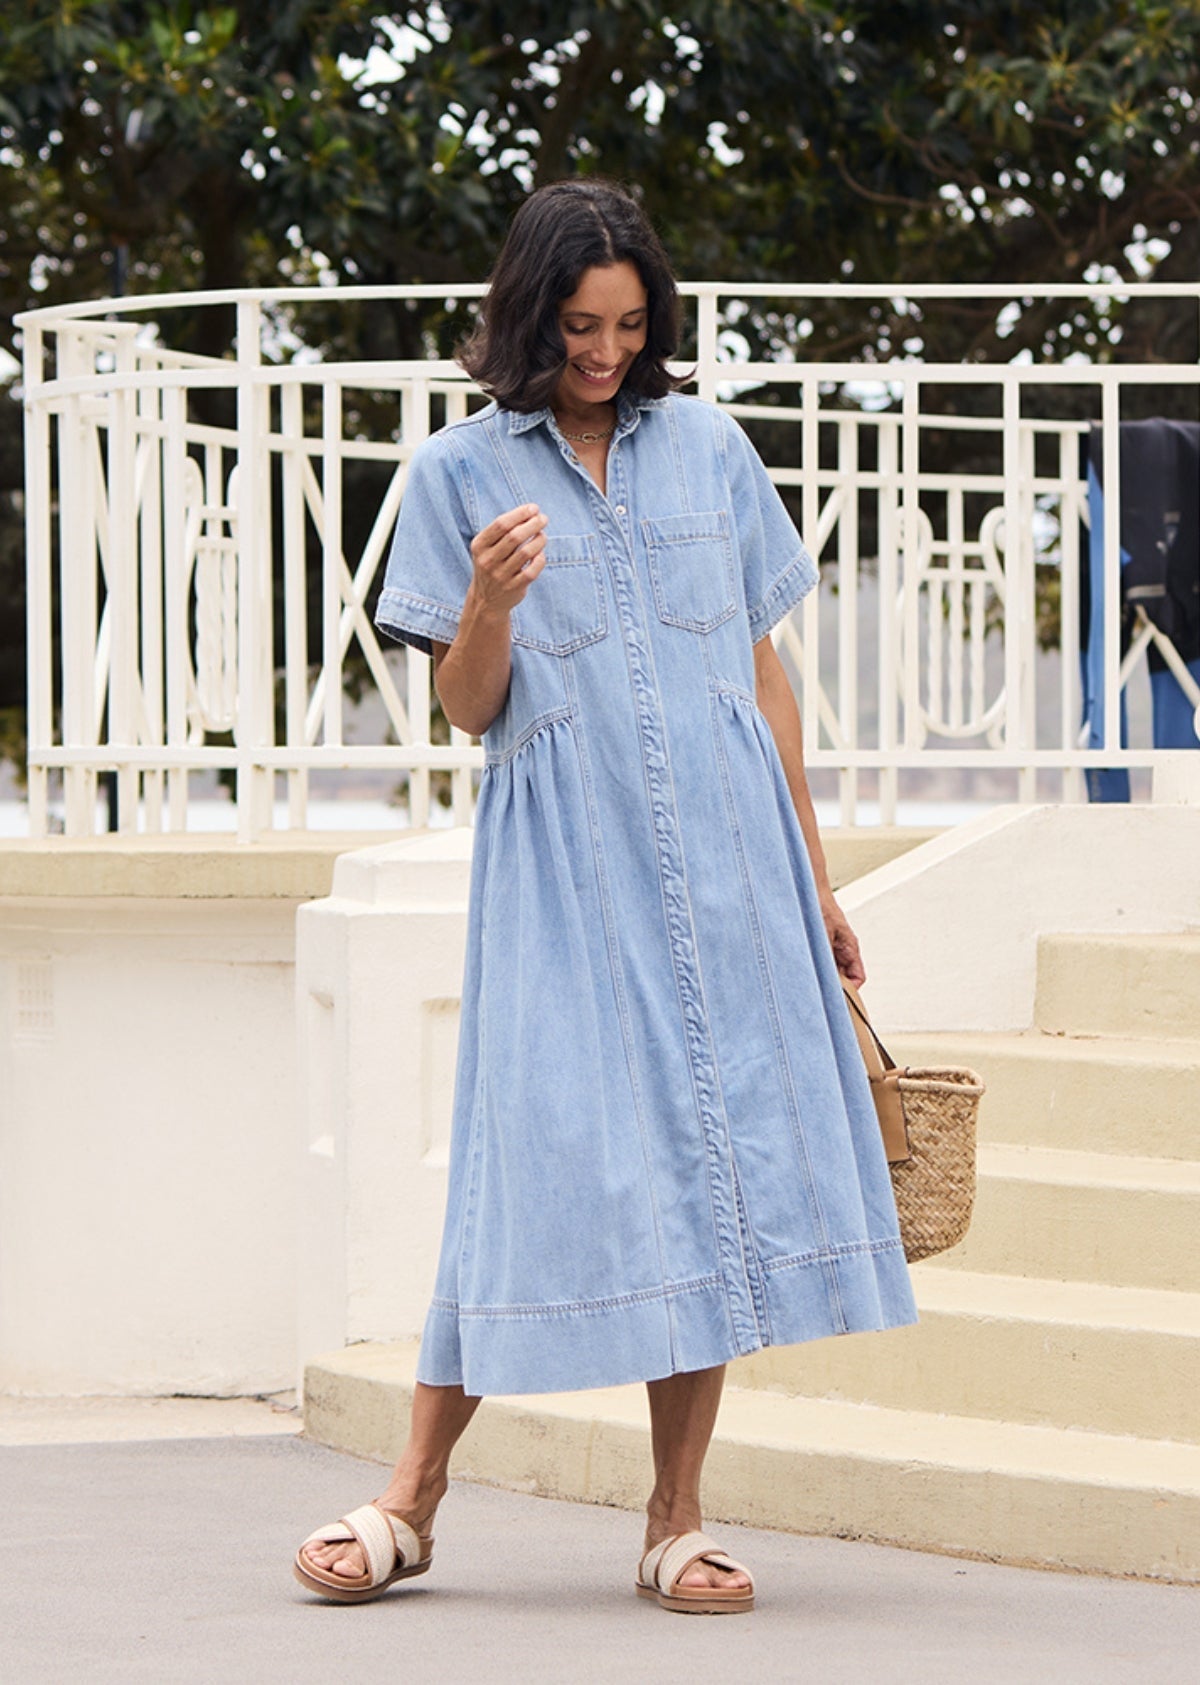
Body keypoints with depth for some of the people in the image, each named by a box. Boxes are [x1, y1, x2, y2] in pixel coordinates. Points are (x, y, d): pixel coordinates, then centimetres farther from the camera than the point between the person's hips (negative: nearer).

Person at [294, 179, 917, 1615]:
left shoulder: (707, 449, 11)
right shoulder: (462, 473, 4)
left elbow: (763, 672, 14)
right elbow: (469, 709, 2)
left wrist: (812, 877, 12)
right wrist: (490, 603, -19)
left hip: (726, 851, 2)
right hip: (561, 863, -2)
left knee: (718, 1155, -3)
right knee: (544, 1149, -7)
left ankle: (675, 1523, 3)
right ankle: (411, 1499, 4)